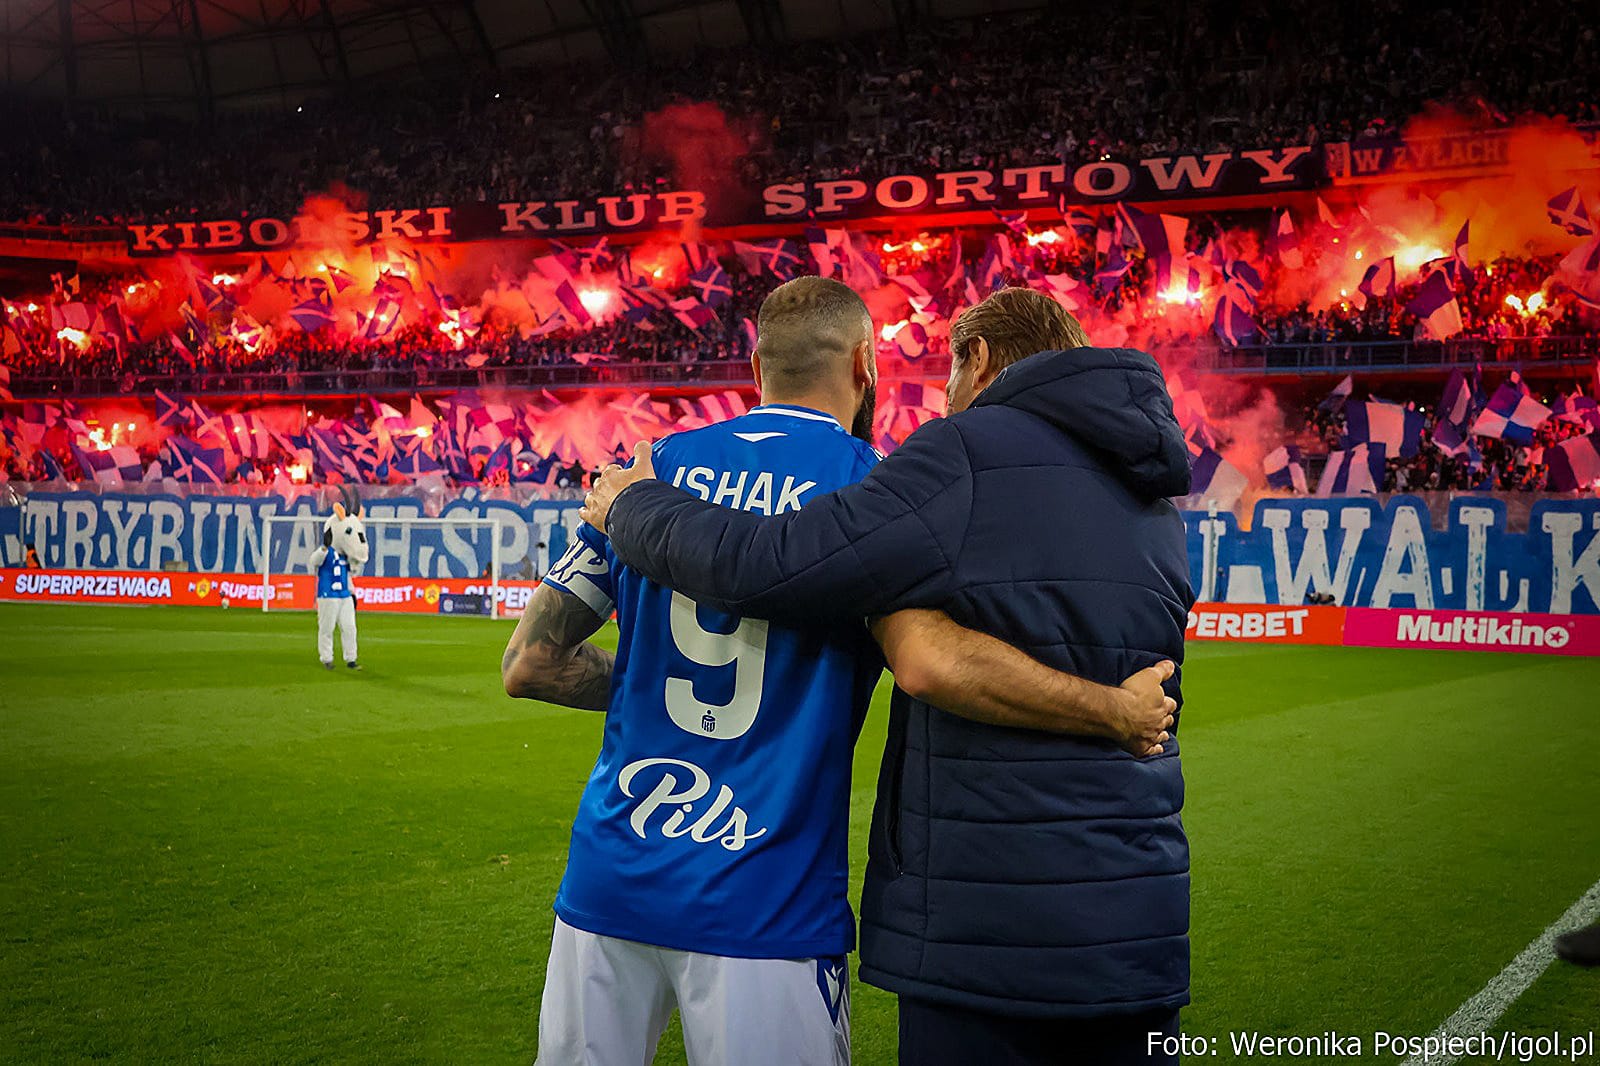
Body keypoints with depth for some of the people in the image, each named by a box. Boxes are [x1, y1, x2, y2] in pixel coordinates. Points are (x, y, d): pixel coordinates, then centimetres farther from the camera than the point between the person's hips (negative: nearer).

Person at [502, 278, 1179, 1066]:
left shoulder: (655, 469, 6)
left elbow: (528, 663, 6)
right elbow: (932, 661, -24)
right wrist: (1118, 712, -13)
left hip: (608, 880, 4)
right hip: (760, 906, -4)